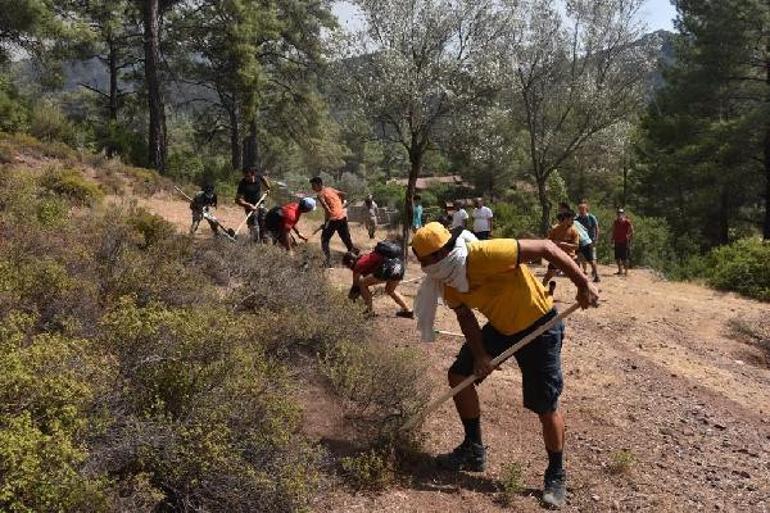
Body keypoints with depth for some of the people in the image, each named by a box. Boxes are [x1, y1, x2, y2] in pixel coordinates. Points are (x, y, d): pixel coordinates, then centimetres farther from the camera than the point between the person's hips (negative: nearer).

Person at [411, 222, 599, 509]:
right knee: (459, 375, 4)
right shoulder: (447, 280, -10)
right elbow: (465, 316, 1)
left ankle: (556, 477, 18)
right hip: (500, 327, 7)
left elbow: (546, 248, -31)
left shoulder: (488, 254, -35)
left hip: (538, 325, -7)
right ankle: (474, 451, 21)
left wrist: (584, 285, -30)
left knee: (546, 407, -3)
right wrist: (480, 355, -11)